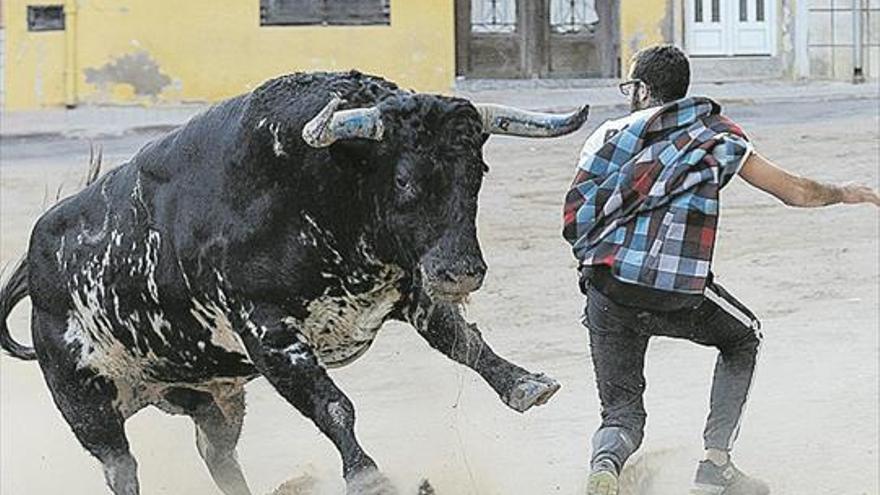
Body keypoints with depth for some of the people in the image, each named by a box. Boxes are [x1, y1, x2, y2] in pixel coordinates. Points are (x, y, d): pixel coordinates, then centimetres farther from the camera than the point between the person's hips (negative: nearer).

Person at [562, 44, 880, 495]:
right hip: (681, 295, -1)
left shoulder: (609, 135, 12)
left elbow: (574, 220, 6)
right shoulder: (719, 138, 11)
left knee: (622, 411, 13)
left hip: (608, 293, 1)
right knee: (742, 340, 30)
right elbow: (795, 192, 14)